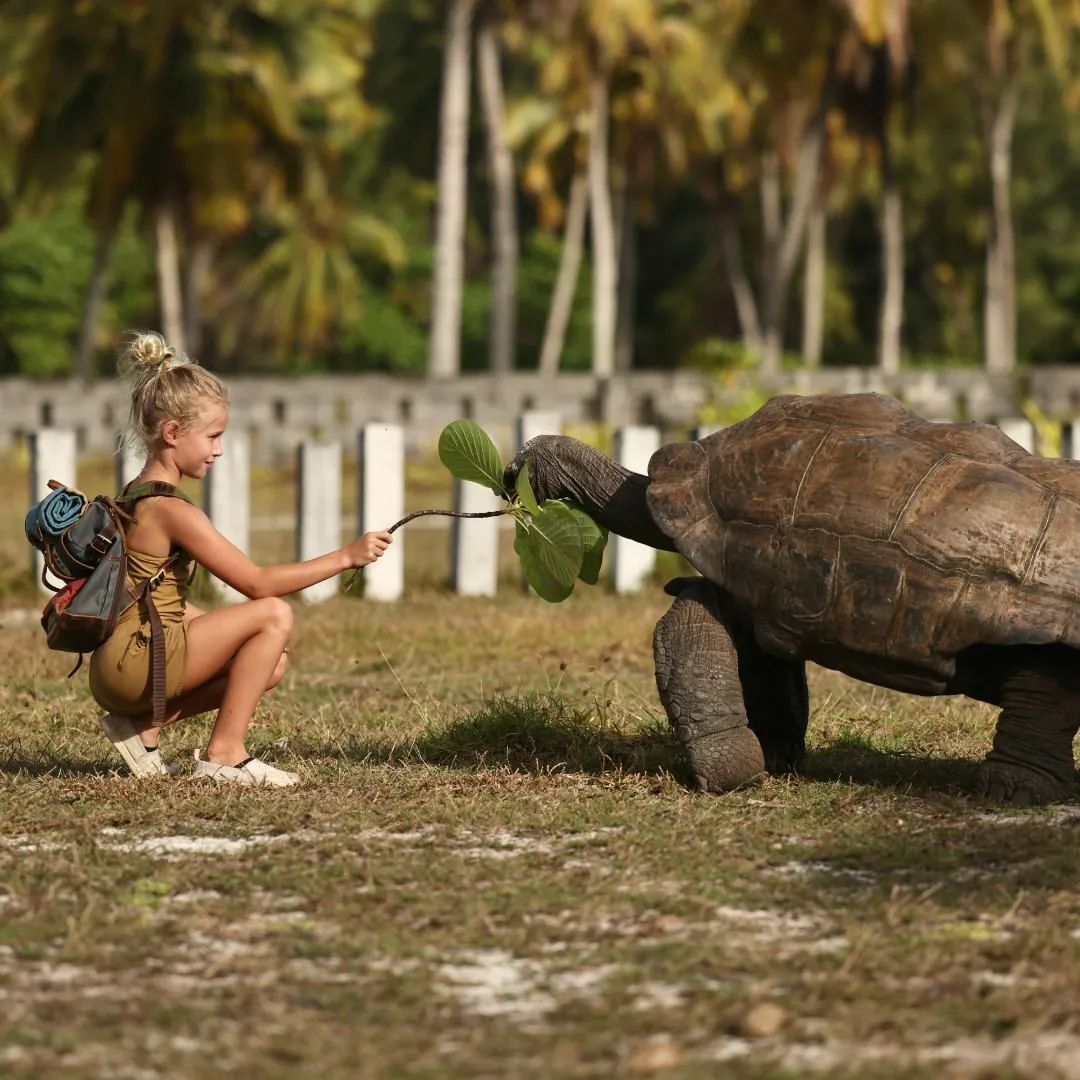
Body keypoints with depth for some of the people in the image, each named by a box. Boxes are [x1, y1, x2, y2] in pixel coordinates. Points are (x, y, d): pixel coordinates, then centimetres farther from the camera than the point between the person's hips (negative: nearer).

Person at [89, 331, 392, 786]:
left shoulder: (136, 495, 13)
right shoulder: (172, 510, -17)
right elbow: (257, 583, -19)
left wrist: (225, 633, 13)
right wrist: (345, 557, -16)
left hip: (118, 669, 10)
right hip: (133, 664, -10)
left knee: (272, 663, 16)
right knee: (274, 616, -15)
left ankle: (143, 724, 11)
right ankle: (223, 755, -10)